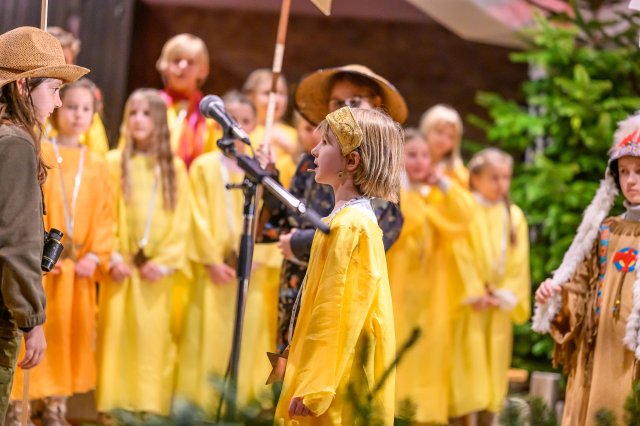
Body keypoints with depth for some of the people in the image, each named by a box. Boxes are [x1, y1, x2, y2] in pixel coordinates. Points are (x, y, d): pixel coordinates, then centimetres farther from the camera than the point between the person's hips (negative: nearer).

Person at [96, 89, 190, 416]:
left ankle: (151, 406, 2)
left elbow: (182, 220, 5)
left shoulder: (174, 167, 8)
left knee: (155, 337, -1)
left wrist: (165, 261, -6)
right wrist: (112, 257, -10)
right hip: (121, 268, -1)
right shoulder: (114, 163, 5)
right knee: (117, 334, -4)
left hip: (158, 269, 1)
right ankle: (114, 406, -1)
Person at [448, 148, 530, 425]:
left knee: (494, 366, 6)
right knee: (466, 365, -2)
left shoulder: (514, 216, 7)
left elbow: (518, 260, 4)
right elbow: (461, 255, -11)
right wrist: (475, 294, -14)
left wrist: (506, 295, -7)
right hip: (469, 305, -4)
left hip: (500, 306, 4)